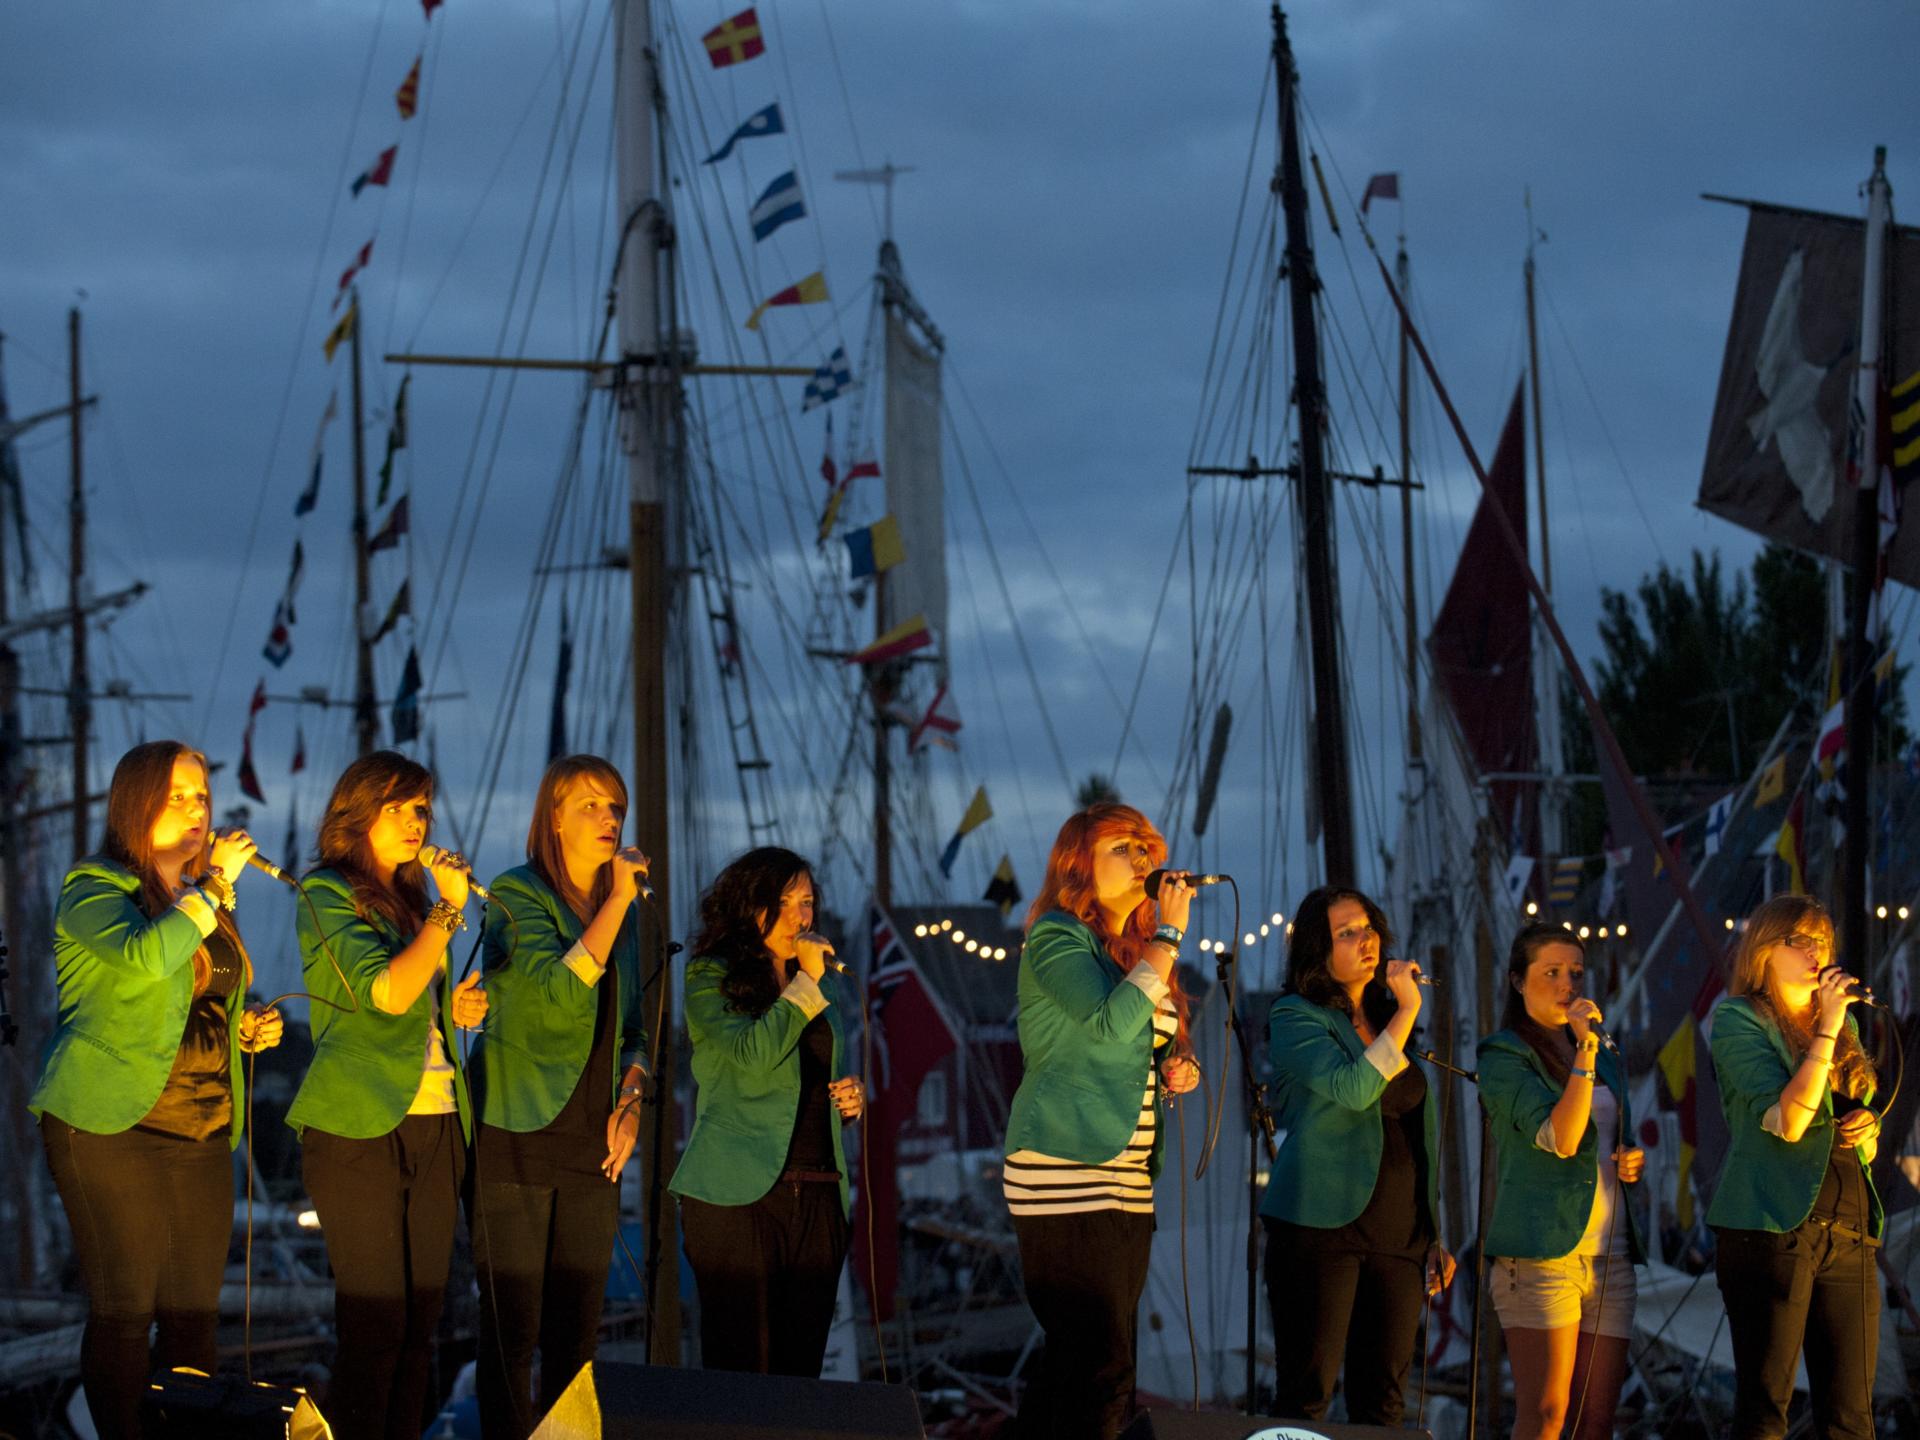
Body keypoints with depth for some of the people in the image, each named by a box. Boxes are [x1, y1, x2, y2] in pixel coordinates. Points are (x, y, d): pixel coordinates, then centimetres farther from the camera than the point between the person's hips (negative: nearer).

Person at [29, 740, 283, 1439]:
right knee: (124, 1313, -7)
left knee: (195, 1316, 5)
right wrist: (215, 884, -17)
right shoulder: (95, 889, -5)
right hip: (114, 1128, -7)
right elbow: (147, 957, -26)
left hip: (204, 1131, 7)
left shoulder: (204, 904, 19)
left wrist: (247, 1025, 12)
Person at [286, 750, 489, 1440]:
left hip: (434, 1124, 8)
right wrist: (449, 910, -11)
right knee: (376, 1329, -10)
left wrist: (457, 1008, 11)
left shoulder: (410, 900, 19)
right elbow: (387, 992, -17)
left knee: (420, 1326, 4)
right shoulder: (326, 894, -3)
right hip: (362, 1130, -8)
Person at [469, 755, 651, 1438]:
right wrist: (617, 902, -17)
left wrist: (629, 1102, 6)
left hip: (592, 1146, 6)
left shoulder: (622, 907, 15)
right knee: (512, 1325, -5)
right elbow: (560, 992, -21)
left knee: (577, 1329, 6)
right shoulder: (517, 895, -5)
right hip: (519, 1137, -6)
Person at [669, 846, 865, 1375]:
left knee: (800, 1369, 2)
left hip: (818, 1194, 6)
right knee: (740, 1368, -8)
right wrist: (804, 984, -10)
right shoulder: (710, 978, 1)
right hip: (738, 1194, -6)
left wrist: (853, 1095, 9)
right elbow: (752, 1054, -16)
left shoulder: (826, 987, 19)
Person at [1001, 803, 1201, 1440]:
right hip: (1066, 1174, -9)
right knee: (1099, 1372, -15)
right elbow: (1110, 1024, -21)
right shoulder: (1057, 937, -5)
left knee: (1073, 1369, 8)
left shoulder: (1141, 952, 19)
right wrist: (1169, 936, -15)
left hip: (1128, 1183, 9)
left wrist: (1171, 1073, 10)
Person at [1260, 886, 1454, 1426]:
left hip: (1399, 1234, 6)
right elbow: (1353, 1088, -20)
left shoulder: (1386, 1021, 18)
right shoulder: (1295, 1018, -2)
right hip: (1323, 1228, -6)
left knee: (1383, 1402, 4)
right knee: (1305, 1398, -9)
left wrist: (1434, 1235, 17)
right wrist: (1406, 1011, -15)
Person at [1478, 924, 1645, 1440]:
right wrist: (1585, 1052, -17)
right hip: (1542, 1252, -6)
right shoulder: (1504, 1057, -2)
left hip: (1611, 1255, 6)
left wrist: (1633, 1162, 9)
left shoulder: (1607, 1061, 20)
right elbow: (1559, 1139, -15)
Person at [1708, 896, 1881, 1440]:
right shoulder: (1737, 1021, -1)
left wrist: (1869, 1130, 5)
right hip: (1774, 1229, -6)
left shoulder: (1842, 1024, 19)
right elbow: (1787, 1121, -15)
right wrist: (1827, 1029, -13)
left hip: (1849, 1234, 6)